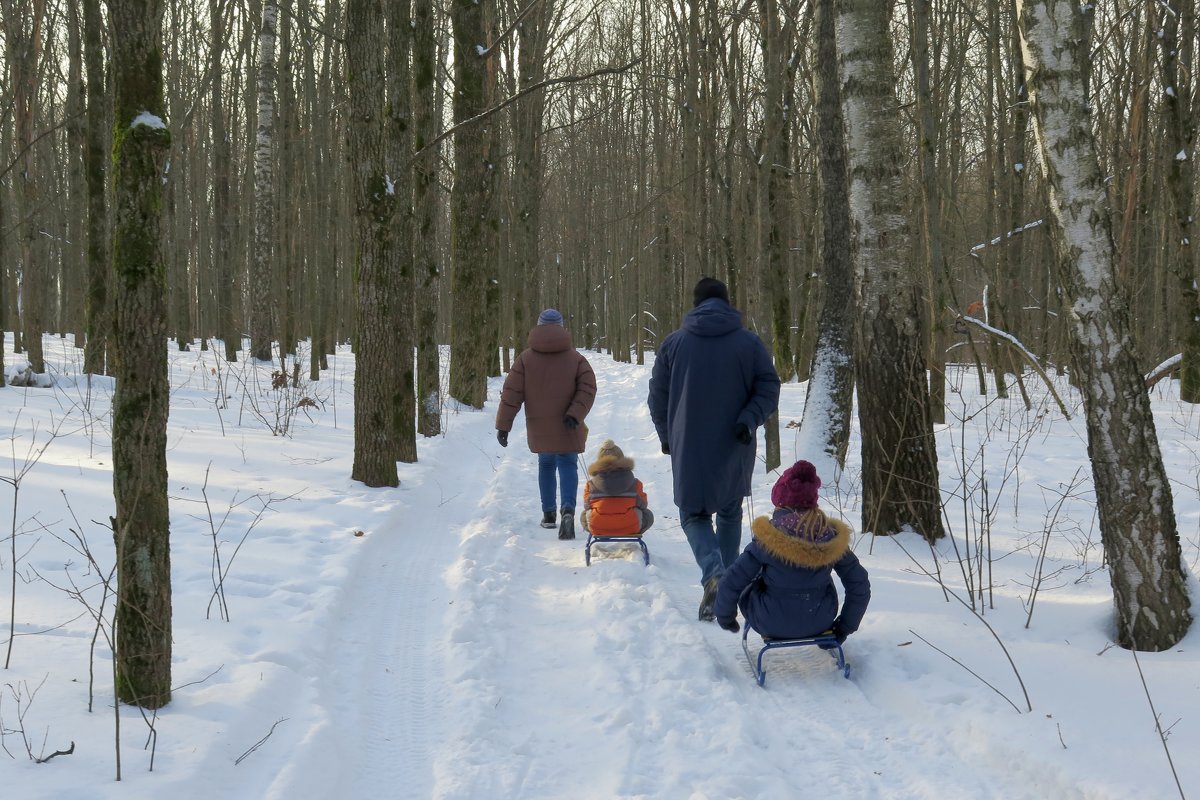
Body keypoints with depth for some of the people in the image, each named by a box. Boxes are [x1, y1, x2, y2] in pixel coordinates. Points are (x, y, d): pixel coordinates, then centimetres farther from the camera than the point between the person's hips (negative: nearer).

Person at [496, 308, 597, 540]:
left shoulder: (526, 358, -1)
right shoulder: (575, 358, 0)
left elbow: (511, 394, -3)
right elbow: (588, 389, -9)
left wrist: (503, 425, -1)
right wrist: (575, 414, -15)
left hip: (539, 428, 1)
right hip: (567, 428, -1)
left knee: (546, 465, 20)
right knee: (567, 466, 0)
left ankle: (548, 514, 24)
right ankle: (568, 510, -23)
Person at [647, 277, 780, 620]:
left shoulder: (673, 343, 1)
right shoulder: (750, 342, 0)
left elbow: (657, 397, 5)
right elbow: (769, 388, -6)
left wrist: (667, 436, 16)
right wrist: (749, 421, -12)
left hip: (689, 449, -1)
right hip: (735, 448, 1)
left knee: (694, 514, 7)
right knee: (730, 512, 19)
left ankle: (713, 575, -18)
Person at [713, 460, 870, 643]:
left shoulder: (768, 538, -18)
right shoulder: (832, 536, -10)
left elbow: (731, 582, -14)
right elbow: (859, 585, -4)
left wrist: (724, 616, 4)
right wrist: (845, 626, 9)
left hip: (773, 625, -3)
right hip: (820, 623, 3)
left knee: (744, 586, 23)